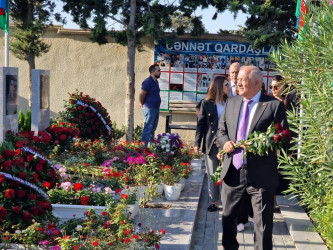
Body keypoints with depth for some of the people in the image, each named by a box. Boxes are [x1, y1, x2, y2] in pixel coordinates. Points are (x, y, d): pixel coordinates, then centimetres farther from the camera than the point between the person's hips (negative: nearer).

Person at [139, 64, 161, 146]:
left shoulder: (155, 82, 14)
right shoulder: (148, 82, -15)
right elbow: (141, 94, -17)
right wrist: (142, 105, -3)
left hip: (156, 108, 9)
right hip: (149, 108, -9)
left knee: (153, 129, 15)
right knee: (148, 129, -8)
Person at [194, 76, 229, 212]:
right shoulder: (206, 104, 1)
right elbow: (200, 124, 1)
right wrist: (197, 143, -5)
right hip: (211, 143, -1)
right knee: (212, 174, 5)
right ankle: (213, 201, 12)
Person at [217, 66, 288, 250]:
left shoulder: (274, 105, -5)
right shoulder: (231, 103, 11)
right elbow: (221, 130, 17)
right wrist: (225, 142, -4)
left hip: (261, 175, -5)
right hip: (232, 172, 5)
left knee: (263, 224, 4)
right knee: (228, 217, 18)